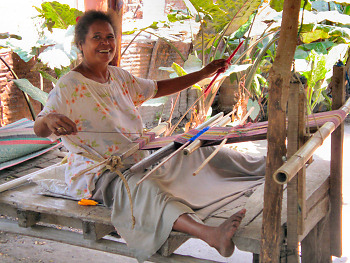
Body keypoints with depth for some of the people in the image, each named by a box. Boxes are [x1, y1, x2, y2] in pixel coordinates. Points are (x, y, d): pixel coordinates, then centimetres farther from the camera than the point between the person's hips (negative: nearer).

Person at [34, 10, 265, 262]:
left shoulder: (119, 77, 12)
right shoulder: (69, 86, -11)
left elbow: (158, 88, 24)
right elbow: (39, 128, -20)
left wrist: (204, 73, 22)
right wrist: (50, 120, -46)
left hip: (136, 162, 9)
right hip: (97, 174, -8)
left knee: (195, 156, -1)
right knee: (144, 186, -38)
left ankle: (259, 169, 5)